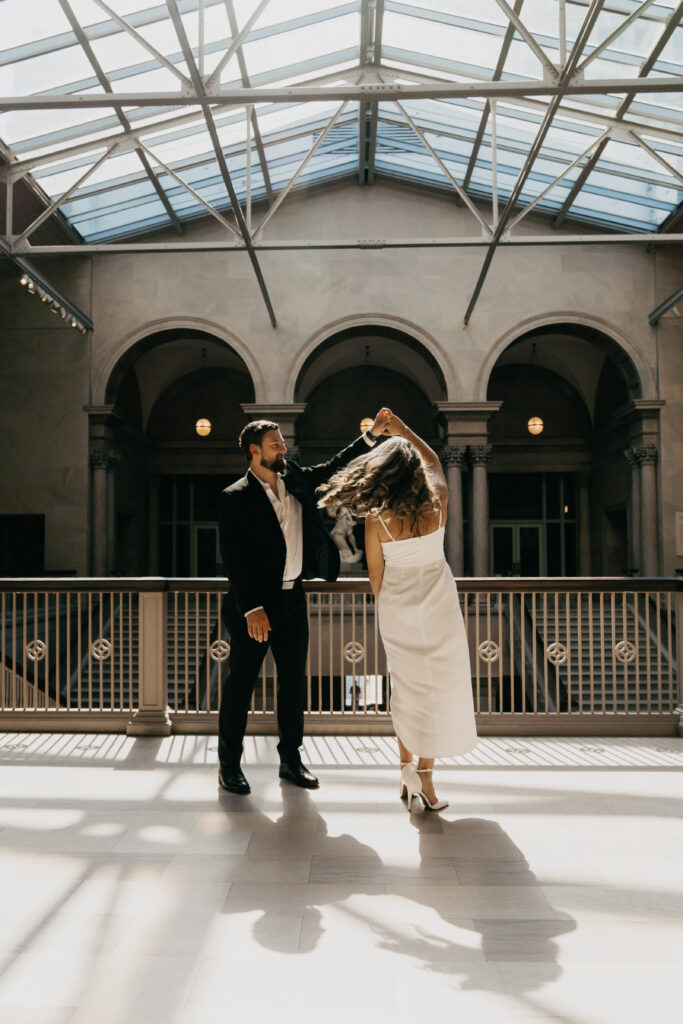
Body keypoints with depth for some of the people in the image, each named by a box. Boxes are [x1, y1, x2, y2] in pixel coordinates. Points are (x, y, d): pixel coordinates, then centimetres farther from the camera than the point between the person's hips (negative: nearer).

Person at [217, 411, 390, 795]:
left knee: (294, 681, 12)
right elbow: (233, 559, -15)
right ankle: (229, 764, 19)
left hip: (293, 599, 6)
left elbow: (334, 468, 15)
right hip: (254, 604, -6)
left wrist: (371, 435, 3)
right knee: (241, 682, 5)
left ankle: (291, 759, 26)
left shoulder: (296, 479, 7)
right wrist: (251, 609, -21)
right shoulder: (235, 498, -11)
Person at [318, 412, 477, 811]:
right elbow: (434, 460, 11)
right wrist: (404, 431, 22)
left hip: (397, 612, 1)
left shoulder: (377, 520, -13)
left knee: (406, 690, 17)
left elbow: (376, 577, -2)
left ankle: (407, 769, 25)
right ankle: (425, 777, 13)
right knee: (438, 689, 8)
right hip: (437, 609, -1)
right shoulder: (438, 504, -11)